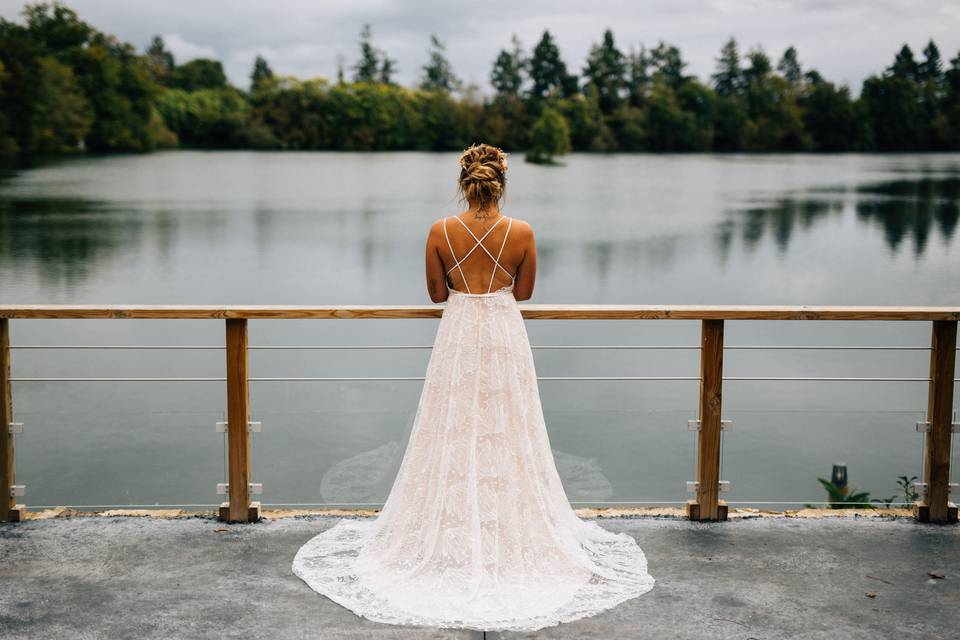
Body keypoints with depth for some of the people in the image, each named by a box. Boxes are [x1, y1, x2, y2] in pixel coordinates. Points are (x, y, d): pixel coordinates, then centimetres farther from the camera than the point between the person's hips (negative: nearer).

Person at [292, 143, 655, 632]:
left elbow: (436, 293, 0)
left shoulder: (441, 232, -8)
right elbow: (524, 292, 2)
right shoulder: (522, 233, -8)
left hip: (458, 336, 0)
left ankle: (452, 537, 17)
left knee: (454, 437, 9)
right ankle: (510, 535, 17)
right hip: (505, 337, 0)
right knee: (506, 439, 9)